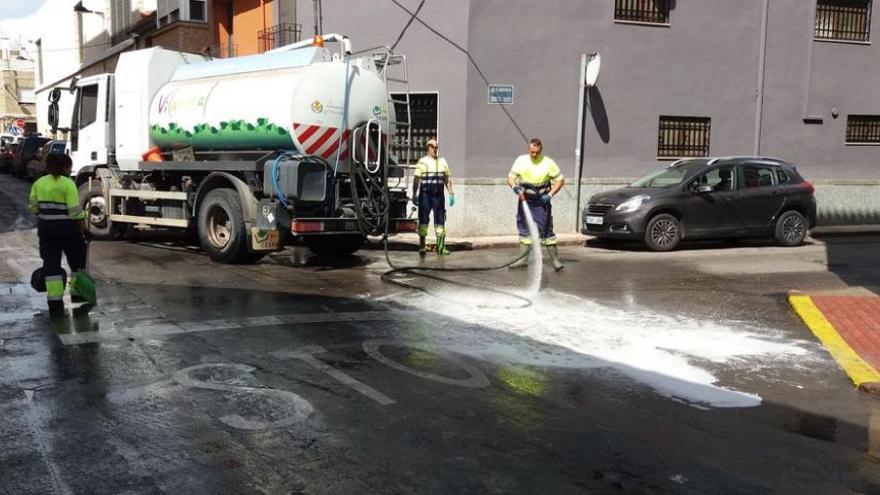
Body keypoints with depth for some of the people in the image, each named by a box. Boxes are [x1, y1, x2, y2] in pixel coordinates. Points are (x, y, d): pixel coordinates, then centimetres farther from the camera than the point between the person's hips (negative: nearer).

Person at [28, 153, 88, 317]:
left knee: (51, 264, 6)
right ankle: (77, 294, 23)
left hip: (45, 228, 5)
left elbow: (33, 206, 6)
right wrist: (83, 228, -9)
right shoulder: (68, 184, -13)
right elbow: (75, 211, -17)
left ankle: (55, 303, 2)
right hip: (67, 228, -5)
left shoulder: (39, 183, 5)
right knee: (77, 261, 15)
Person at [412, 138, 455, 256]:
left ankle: (441, 247, 9)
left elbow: (447, 179, 15)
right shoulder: (422, 162, -2)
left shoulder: (442, 161, 12)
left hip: (439, 195, 4)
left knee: (440, 220, 4)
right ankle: (422, 246, 3)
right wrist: (414, 195, -15)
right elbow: (416, 179, -6)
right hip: (425, 195, -4)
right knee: (423, 219, -1)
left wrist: (451, 194, 8)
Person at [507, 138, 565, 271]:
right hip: (524, 200, 4)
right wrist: (515, 187, -22)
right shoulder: (521, 160, 0)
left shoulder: (548, 163, -7)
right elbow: (510, 177, 0)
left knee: (546, 230, -8)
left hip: (541, 202, -4)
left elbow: (560, 180, -2)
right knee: (524, 229, 9)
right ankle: (523, 259, 18)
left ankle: (555, 260, -3)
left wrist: (550, 195, -14)